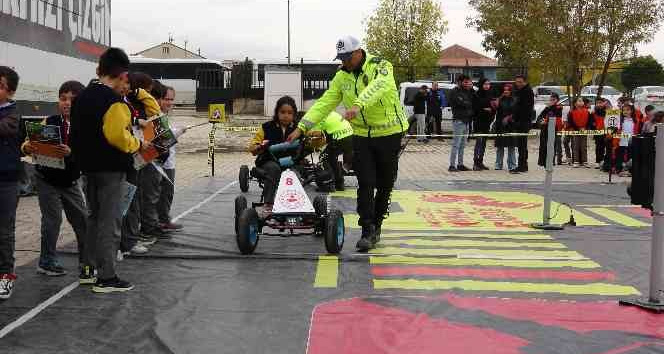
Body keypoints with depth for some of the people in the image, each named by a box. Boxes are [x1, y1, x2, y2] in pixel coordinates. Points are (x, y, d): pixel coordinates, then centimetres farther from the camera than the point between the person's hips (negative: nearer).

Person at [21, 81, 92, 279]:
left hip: (70, 182, 1)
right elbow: (30, 144, -6)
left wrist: (71, 153, -40)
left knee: (83, 221, 3)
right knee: (52, 220, -2)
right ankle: (47, 262, 16)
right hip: (47, 180, -1)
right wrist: (27, 148, -28)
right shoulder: (49, 123, -9)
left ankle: (87, 265, 15)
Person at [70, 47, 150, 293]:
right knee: (110, 222, -3)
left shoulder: (82, 98, 9)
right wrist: (138, 145, -10)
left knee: (93, 218, 18)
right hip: (112, 169, -8)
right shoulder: (114, 101, -17)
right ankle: (106, 278, 1)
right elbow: (118, 136, -25)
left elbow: (76, 133, 12)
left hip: (89, 167, 8)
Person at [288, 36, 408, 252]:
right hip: (362, 135, 3)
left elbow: (378, 86, -34)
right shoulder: (342, 77, 3)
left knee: (385, 184, 8)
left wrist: (358, 105, -51)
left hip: (389, 133, -3)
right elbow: (324, 103, 0)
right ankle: (367, 232, -1)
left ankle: (376, 224, 26)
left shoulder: (380, 66, -12)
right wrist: (302, 127, -11)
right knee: (365, 184, -5)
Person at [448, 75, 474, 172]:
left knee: (462, 145, 10)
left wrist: (471, 89, 0)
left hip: (466, 121, 8)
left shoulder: (466, 91, 19)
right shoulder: (454, 92, -6)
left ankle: (460, 165, 15)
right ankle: (452, 166, -8)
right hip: (458, 120, -8)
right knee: (456, 144, -9)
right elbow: (462, 103, -16)